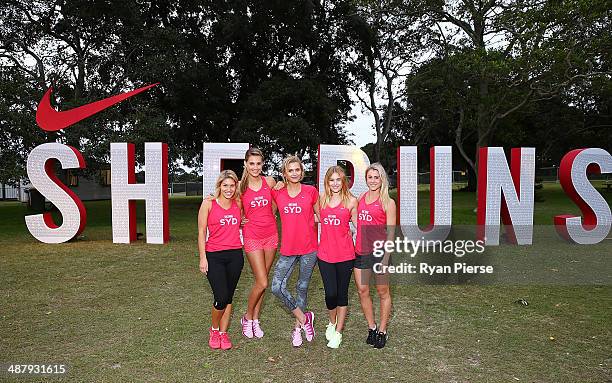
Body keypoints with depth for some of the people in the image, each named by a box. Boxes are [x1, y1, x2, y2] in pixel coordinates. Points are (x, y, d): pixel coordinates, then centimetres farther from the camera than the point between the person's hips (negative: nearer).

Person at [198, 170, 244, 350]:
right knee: (221, 298, -9)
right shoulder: (208, 204, -4)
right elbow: (201, 232, -3)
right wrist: (203, 258, -6)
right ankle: (214, 330, 18)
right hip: (214, 256, -3)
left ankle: (223, 332, 25)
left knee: (229, 297, 9)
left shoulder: (238, 204, 5)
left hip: (235, 255, 3)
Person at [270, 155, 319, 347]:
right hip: (288, 249, 2)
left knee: (302, 287, 10)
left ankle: (297, 328, 29)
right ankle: (304, 318, 13)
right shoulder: (277, 194, 1)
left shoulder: (311, 191, -2)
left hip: (309, 248, -1)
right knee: (277, 287, -7)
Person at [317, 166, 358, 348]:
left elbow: (358, 225, 4)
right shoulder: (322, 198, 4)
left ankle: (338, 332, 25)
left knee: (342, 293, 10)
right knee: (330, 293, 0)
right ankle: (332, 323, 30)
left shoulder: (351, 201, -2)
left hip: (345, 254, -1)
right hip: (325, 254, 1)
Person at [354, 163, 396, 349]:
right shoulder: (360, 199, 8)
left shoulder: (388, 202, -5)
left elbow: (390, 232, -7)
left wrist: (386, 258, -12)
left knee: (383, 292, 9)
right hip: (360, 251, 4)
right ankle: (371, 327, 27)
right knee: (362, 290, 9)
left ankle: (382, 331, 24)